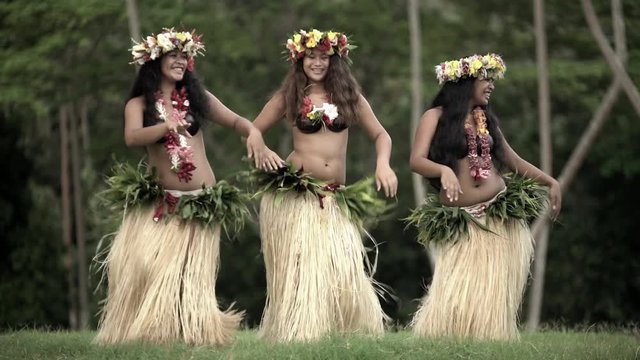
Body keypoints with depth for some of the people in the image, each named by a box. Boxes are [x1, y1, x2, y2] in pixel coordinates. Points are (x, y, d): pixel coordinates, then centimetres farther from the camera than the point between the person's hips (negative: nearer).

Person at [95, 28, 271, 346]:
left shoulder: (196, 98, 10)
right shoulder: (139, 104, 1)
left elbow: (235, 120, 12)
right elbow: (132, 138, -17)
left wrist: (254, 132, -12)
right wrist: (166, 126, -36)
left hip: (199, 203, 2)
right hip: (156, 202, -2)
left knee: (191, 276, 0)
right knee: (141, 266, -13)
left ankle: (190, 333, 7)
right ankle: (134, 333, -3)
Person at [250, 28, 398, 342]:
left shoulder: (348, 95, 10)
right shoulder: (287, 97, 6)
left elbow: (380, 134, 13)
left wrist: (383, 164, -6)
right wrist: (263, 153, -10)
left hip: (335, 198, 2)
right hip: (292, 194, -2)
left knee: (344, 274, -8)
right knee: (299, 272, -1)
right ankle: (294, 340, 6)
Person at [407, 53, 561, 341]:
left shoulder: (486, 120, 15)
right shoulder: (436, 117, 0)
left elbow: (513, 160, 23)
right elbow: (416, 161, -12)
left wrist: (550, 181, 13)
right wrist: (444, 171, -31)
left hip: (501, 215, 5)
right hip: (461, 223, -5)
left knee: (493, 295, 1)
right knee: (454, 297, -12)